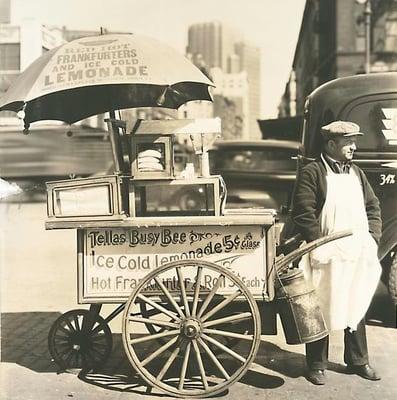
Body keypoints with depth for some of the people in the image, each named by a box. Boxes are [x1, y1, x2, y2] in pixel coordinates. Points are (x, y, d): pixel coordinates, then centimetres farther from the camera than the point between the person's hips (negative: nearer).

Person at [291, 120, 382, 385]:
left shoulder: (356, 172, 14)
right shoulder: (312, 173, -7)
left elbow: (373, 206, 18)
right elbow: (303, 214, -13)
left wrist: (373, 238, 6)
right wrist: (320, 245, -17)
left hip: (358, 255, 6)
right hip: (327, 257, -6)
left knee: (357, 308, 16)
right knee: (321, 311, 4)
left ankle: (358, 361, 32)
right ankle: (317, 365, 18)